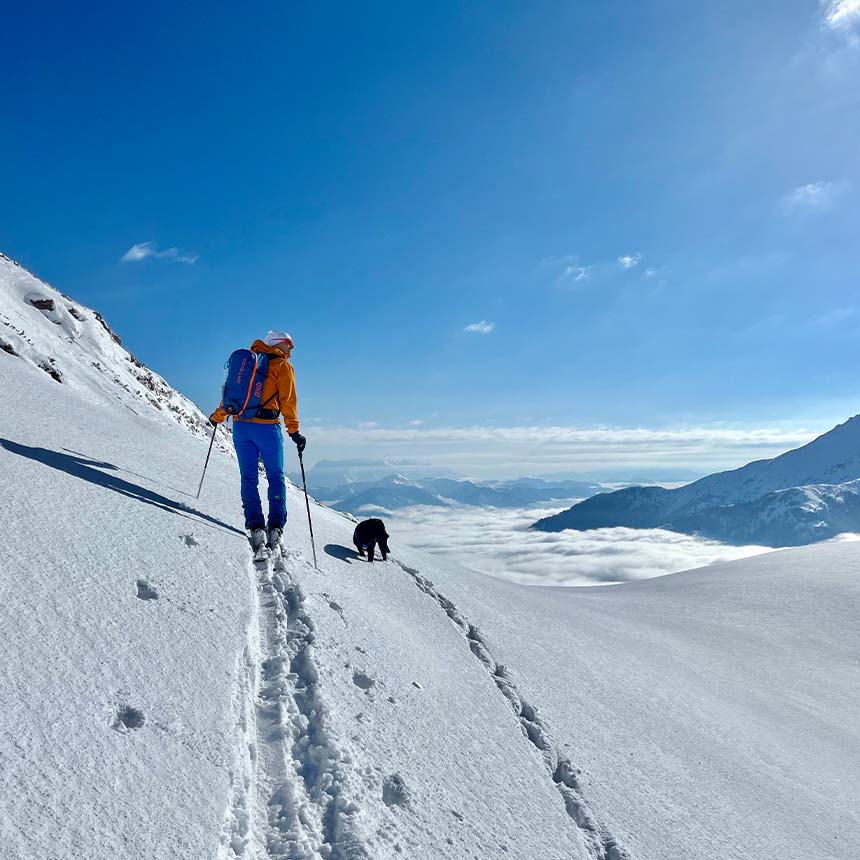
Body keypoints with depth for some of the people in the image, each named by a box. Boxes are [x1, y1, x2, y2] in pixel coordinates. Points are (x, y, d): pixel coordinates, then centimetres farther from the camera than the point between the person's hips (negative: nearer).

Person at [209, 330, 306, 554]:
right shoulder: (283, 366, 2)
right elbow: (287, 401, -6)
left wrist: (218, 416, 28)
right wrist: (294, 431, -6)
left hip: (240, 425, 4)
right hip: (267, 426, -4)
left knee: (249, 479, 7)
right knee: (276, 477, 8)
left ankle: (255, 527, -3)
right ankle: (275, 527, -2)